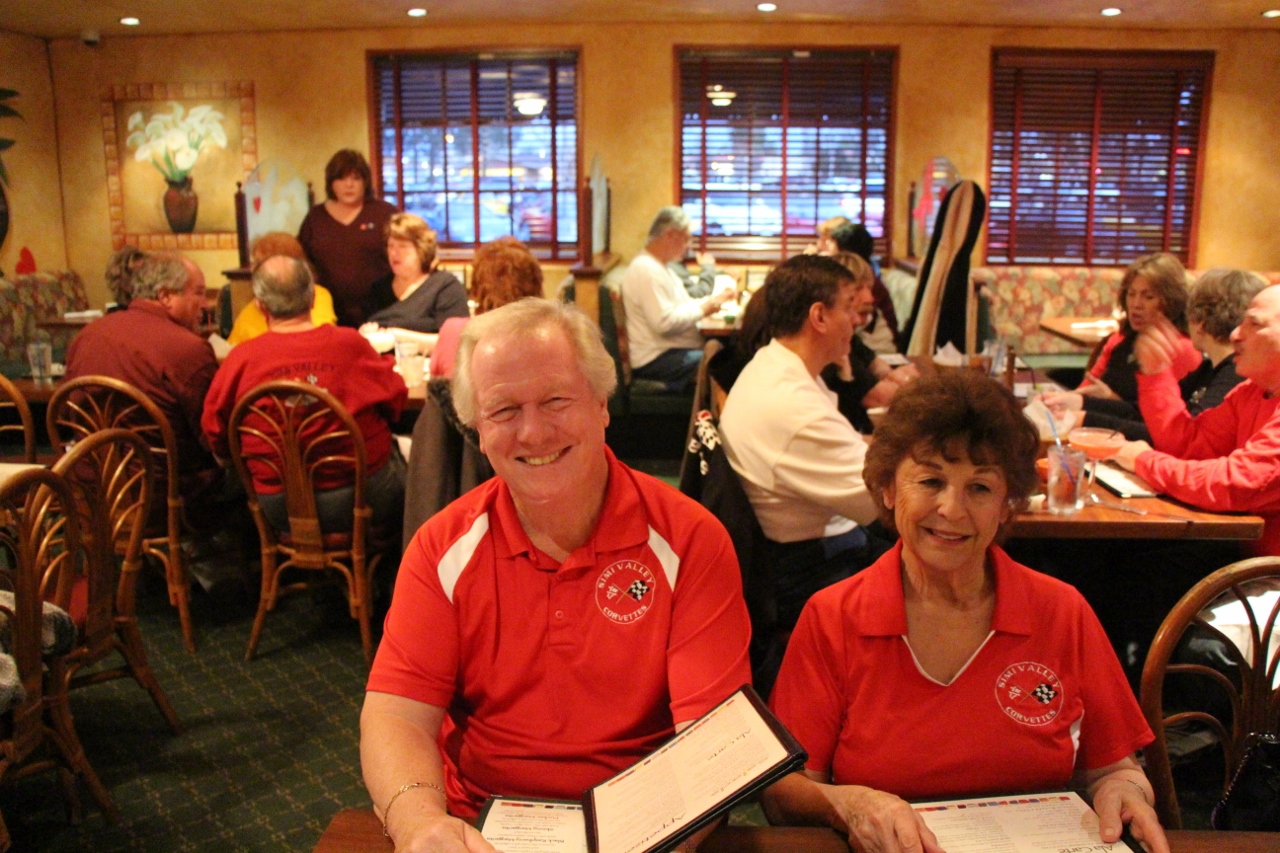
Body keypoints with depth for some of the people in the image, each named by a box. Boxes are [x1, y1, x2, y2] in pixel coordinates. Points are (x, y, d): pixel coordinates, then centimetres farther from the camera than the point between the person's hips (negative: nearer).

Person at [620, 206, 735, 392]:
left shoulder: (658, 266, 17)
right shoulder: (646, 270, -18)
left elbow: (682, 305, 25)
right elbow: (664, 322, -25)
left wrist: (715, 299, 12)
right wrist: (703, 309, -14)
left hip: (671, 351, 11)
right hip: (656, 360, -11)